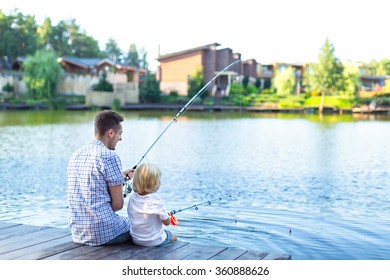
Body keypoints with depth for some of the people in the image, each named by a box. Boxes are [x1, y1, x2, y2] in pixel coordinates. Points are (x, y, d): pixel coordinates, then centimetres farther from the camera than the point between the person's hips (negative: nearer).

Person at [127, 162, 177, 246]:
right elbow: (167, 222, -15)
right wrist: (166, 215, 5)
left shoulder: (132, 197, -11)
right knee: (173, 236, 25)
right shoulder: (156, 201, -26)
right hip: (155, 241, -5)